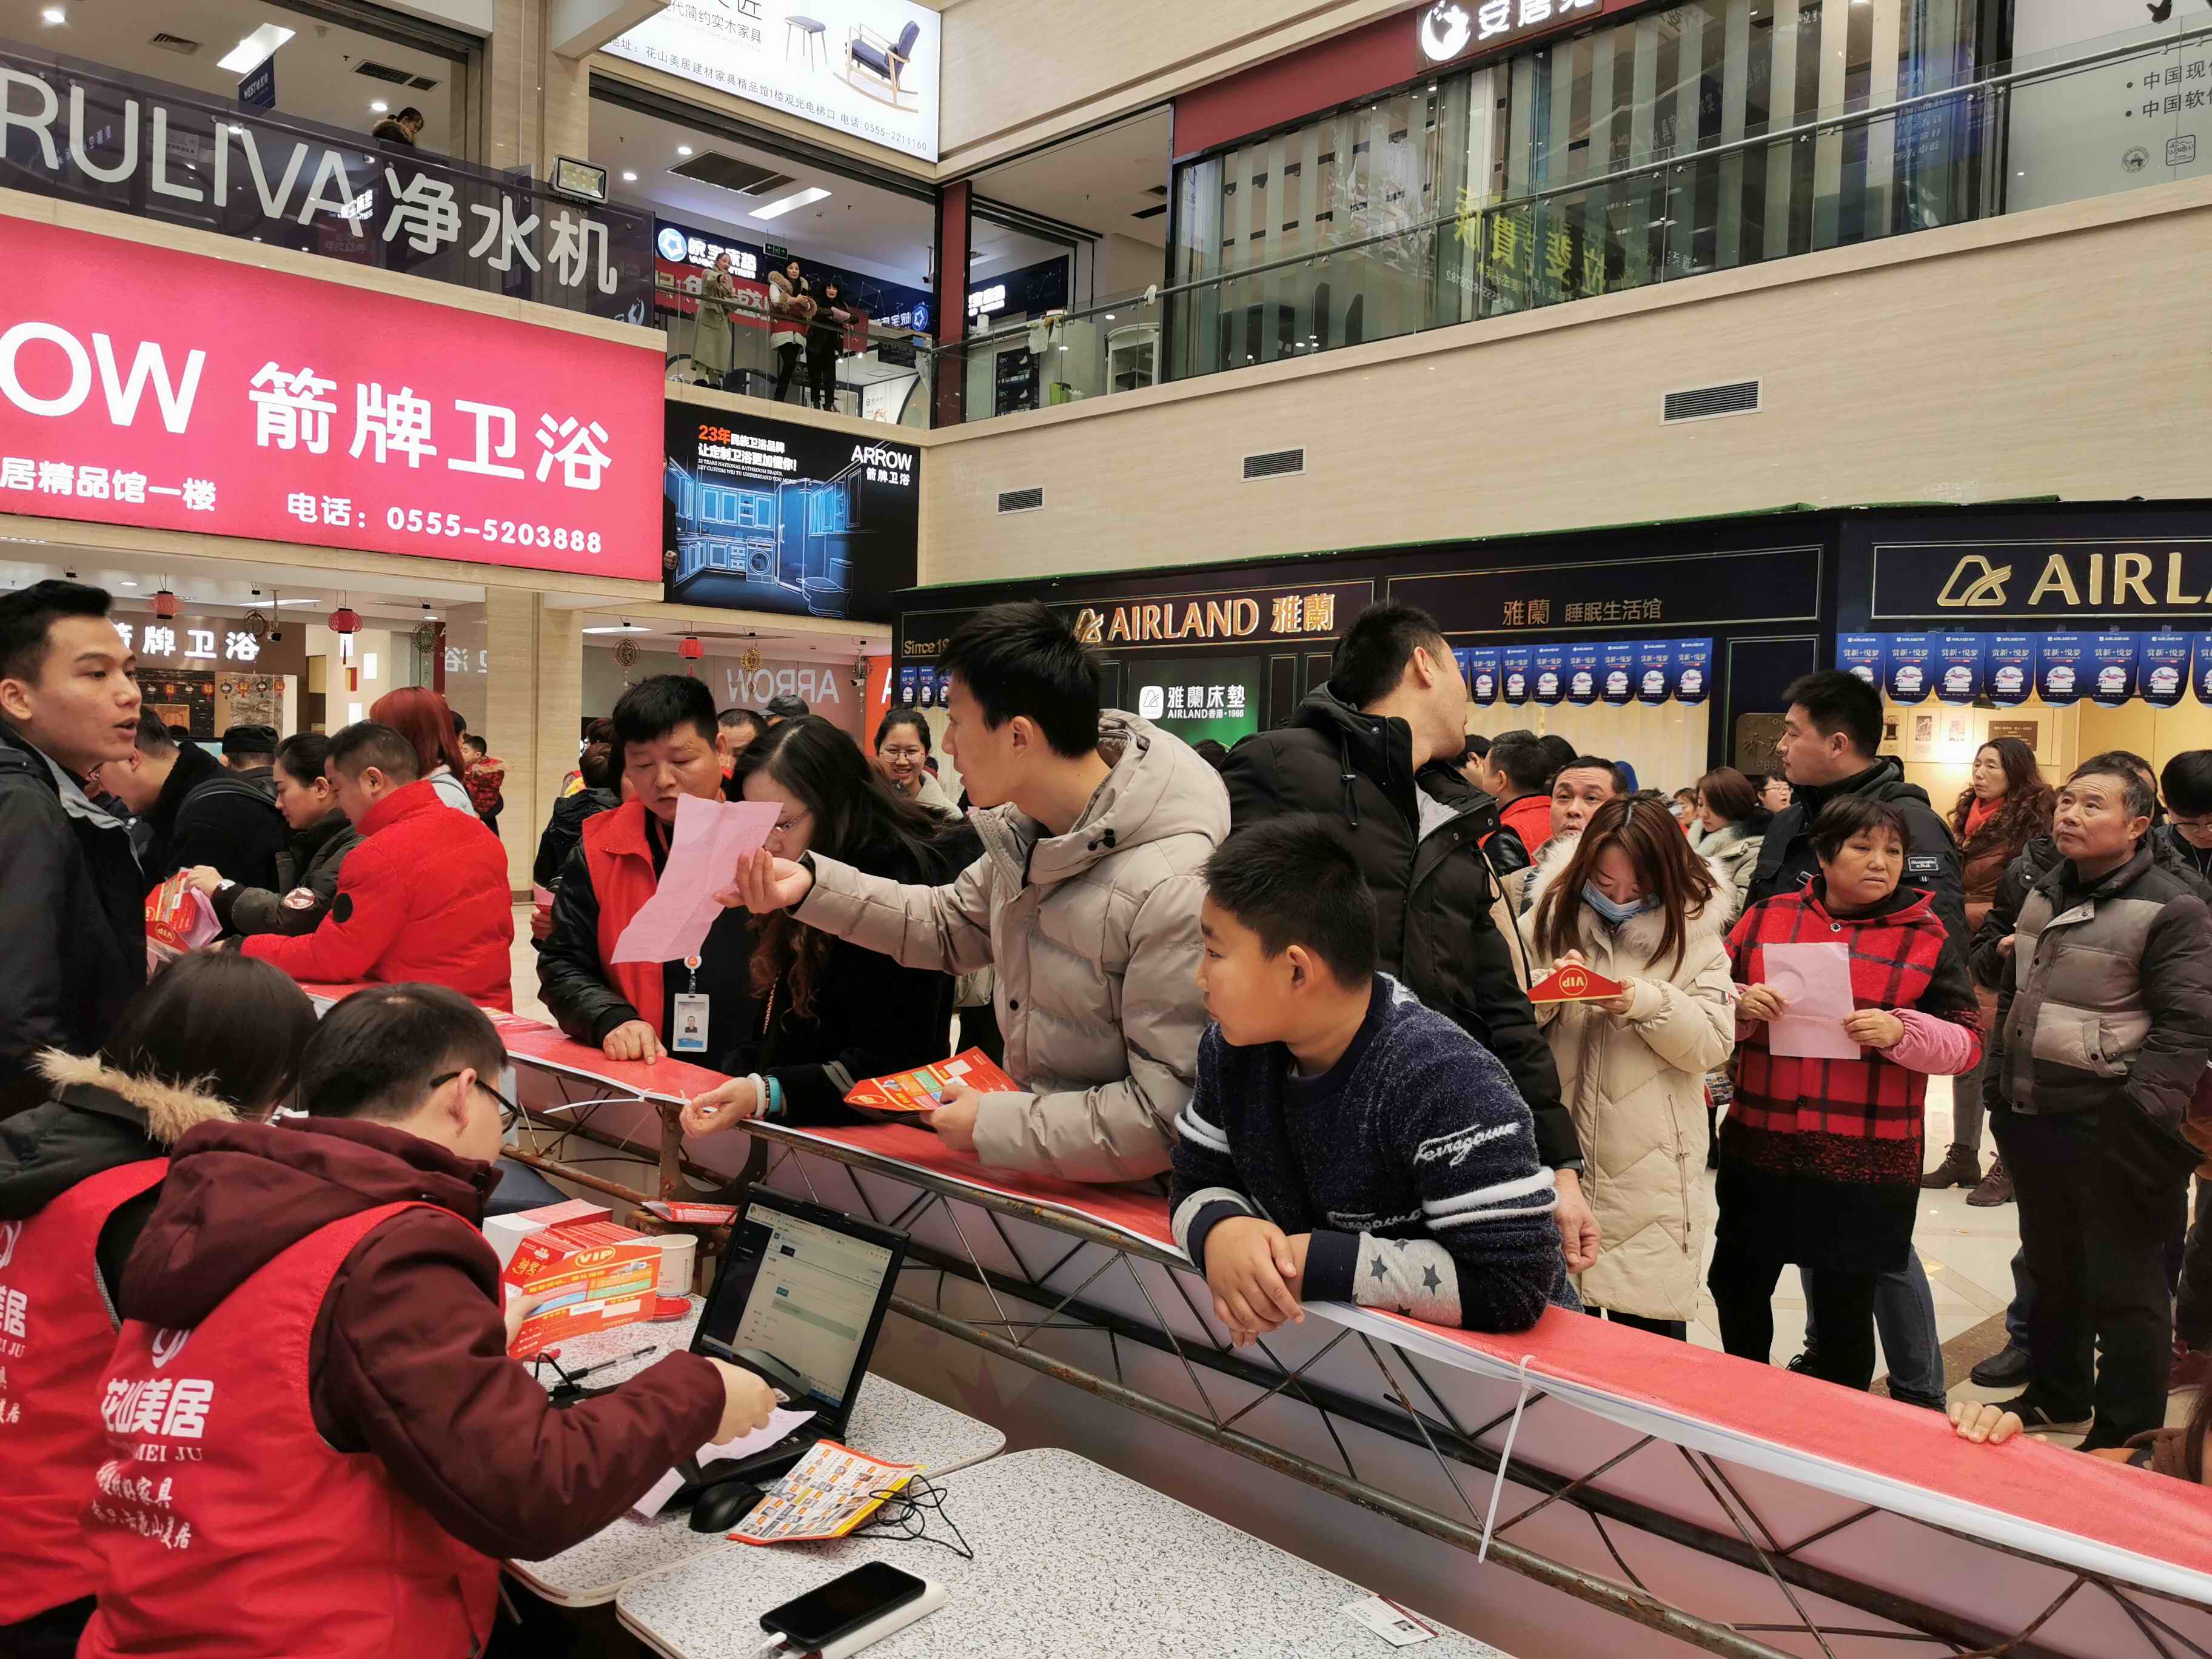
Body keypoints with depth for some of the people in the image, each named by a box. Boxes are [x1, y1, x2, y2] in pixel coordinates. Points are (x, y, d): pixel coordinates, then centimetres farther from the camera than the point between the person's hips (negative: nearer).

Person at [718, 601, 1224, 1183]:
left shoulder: (1172, 889, -28)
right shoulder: (1027, 823, -2)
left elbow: (1165, 1117, -25)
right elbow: (950, 926, 16)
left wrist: (993, 1125, -18)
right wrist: (810, 884, 6)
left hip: (1116, 1195, -7)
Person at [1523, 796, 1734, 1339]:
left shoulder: (1693, 929, 0)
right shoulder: (1549, 917, 4)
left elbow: (1714, 1043, -6)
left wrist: (1648, 1003, -22)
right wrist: (1547, 990, -16)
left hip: (1650, 1168, -2)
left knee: (1651, 1320, 2)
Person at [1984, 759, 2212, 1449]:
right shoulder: (2044, 892, 10)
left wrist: (2137, 1122, -20)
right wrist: (2004, 1093, 17)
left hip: (2108, 1132, -7)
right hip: (2033, 1118, 7)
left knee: (2122, 1286, 5)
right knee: (2051, 1269, 21)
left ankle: (2128, 1437, 19)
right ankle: (2056, 1393, 38)